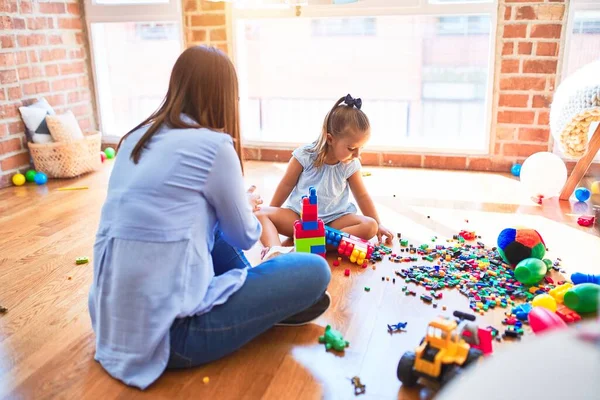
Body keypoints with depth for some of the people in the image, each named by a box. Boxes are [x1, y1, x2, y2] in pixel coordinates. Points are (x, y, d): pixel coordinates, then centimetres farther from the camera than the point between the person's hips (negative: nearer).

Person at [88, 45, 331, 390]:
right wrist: (248, 210, 25)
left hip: (113, 319, 8)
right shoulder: (213, 146, -13)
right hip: (167, 333, -8)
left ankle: (252, 293, 24)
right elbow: (244, 238, 2)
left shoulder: (136, 138, 8)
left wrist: (236, 202, 33)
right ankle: (270, 304, 23)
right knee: (314, 272, -2)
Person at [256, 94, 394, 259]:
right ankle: (275, 250, -52)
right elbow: (286, 185, -1)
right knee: (261, 214, -24)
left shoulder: (351, 166, -5)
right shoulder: (304, 156, -13)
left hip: (334, 219, 2)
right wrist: (272, 214, 8)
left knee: (370, 226, -25)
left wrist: (378, 225, 6)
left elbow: (362, 196, 8)